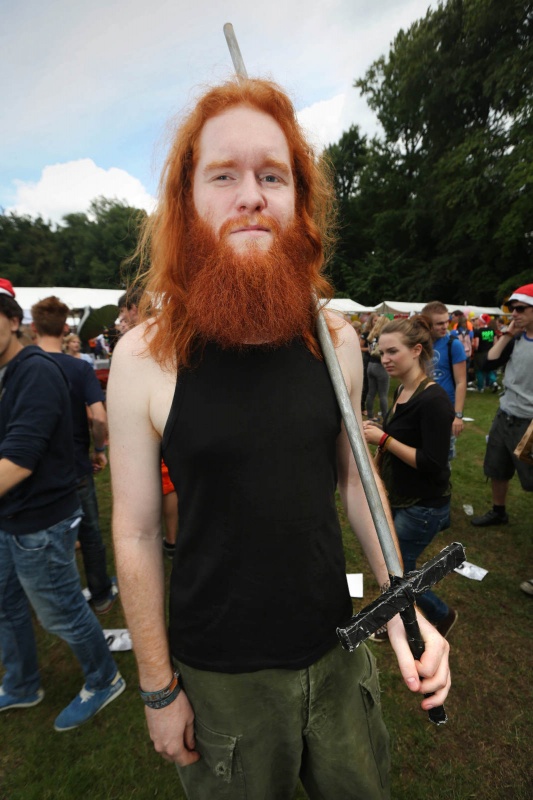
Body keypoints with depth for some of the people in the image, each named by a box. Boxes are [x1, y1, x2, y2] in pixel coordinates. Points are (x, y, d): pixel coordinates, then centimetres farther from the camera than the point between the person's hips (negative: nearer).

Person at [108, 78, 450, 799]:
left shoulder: (336, 340, -9)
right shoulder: (144, 357, -18)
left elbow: (354, 476, 1)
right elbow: (136, 534, -12)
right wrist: (158, 687, -3)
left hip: (338, 648, 3)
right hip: (220, 675, -2)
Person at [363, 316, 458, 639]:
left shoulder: (434, 400, -24)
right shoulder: (402, 390, 3)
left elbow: (433, 463, -26)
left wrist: (383, 439, -25)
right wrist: (376, 431, 1)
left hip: (423, 507, -8)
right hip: (399, 499, 8)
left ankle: (443, 615, 33)